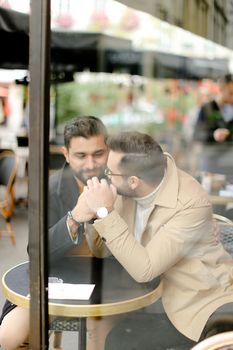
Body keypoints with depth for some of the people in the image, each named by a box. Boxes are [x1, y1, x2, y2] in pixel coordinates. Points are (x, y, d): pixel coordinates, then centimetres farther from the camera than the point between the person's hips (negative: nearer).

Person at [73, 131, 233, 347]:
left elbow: (144, 270, -30)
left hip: (203, 300, -5)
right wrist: (85, 216, -19)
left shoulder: (192, 204, -27)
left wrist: (105, 211, -30)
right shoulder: (128, 190, -9)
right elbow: (102, 249, 1)